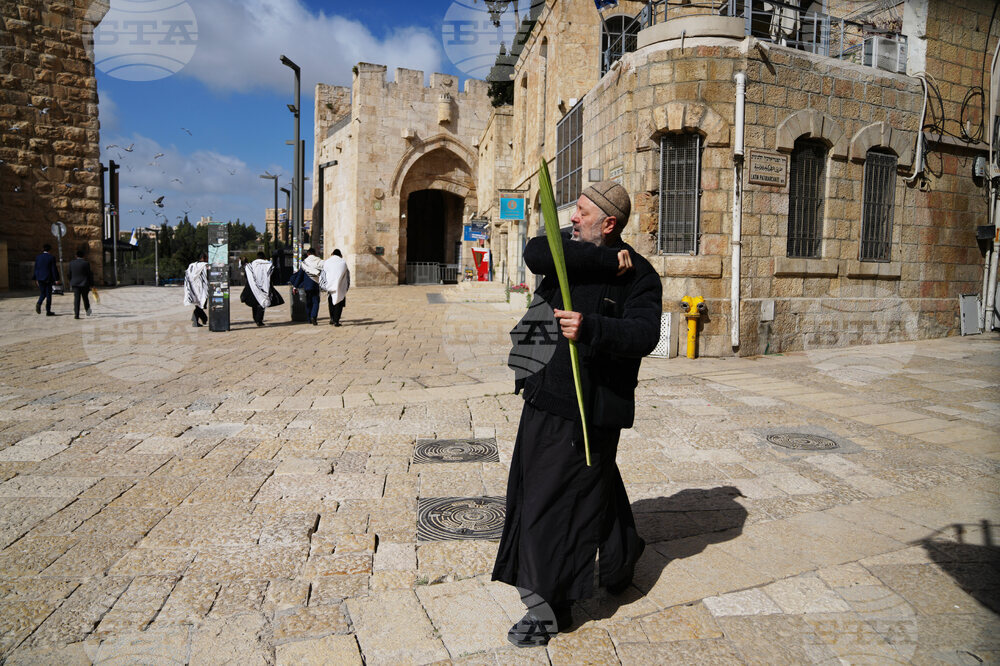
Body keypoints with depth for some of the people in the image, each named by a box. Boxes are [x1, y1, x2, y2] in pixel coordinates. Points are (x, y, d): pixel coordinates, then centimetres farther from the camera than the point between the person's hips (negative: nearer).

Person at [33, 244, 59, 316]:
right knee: (48, 294, 2)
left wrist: (36, 279, 16)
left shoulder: (38, 257, 6)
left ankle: (39, 303, -14)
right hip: (48, 279, -4)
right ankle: (48, 311, 4)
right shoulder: (51, 258, -7)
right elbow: (53, 269, -10)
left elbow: (36, 269, 9)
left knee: (42, 293, 15)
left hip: (40, 278, 4)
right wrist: (56, 279, -5)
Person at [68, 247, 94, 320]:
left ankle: (76, 314, -8)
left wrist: (71, 283, 19)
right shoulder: (86, 263, -8)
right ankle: (87, 310, 26)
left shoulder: (71, 263, 4)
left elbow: (70, 274, 9)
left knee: (76, 299, 0)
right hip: (84, 284, -2)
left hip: (75, 283, 2)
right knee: (85, 297, 15)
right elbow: (90, 274, -7)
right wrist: (91, 284, -1)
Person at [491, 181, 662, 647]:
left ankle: (549, 607, 19)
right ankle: (620, 560, 45)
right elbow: (536, 254, -15)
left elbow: (644, 336, -19)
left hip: (589, 408, -5)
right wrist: (604, 260, -19)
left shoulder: (639, 276, -5)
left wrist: (591, 327, -34)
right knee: (595, 488, 19)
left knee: (558, 502, 1)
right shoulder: (572, 250, 9)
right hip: (545, 398, 6)